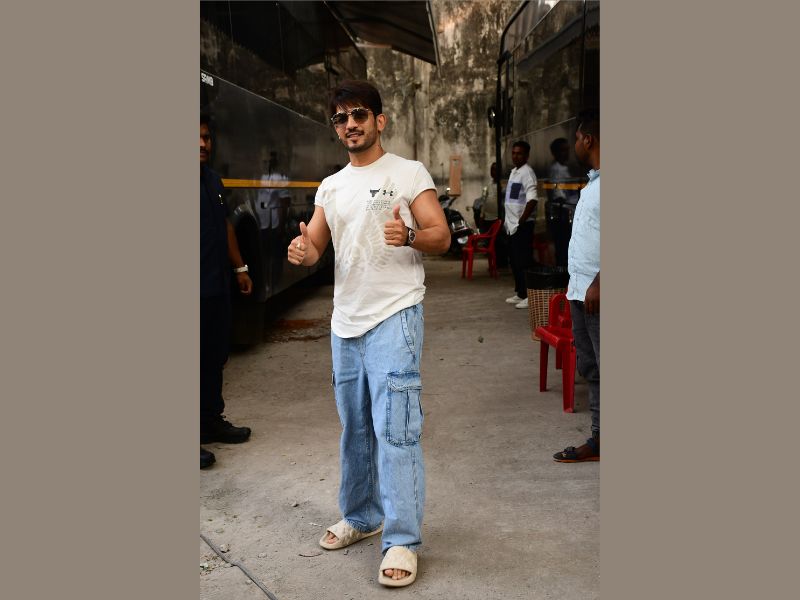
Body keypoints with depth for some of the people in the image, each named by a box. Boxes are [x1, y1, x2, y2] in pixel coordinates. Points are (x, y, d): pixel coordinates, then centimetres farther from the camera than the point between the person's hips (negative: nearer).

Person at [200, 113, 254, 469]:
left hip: (217, 287, 8)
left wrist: (239, 268, 24)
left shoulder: (212, 179, 15)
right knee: (201, 359, -2)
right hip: (200, 291, -8)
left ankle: (211, 421, 31)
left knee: (214, 358, 17)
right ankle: (207, 425, 8)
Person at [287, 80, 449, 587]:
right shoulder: (331, 187, 15)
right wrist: (302, 252, -10)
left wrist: (409, 235, -29)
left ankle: (402, 541, 1)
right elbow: (314, 248, 14)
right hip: (345, 321, 6)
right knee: (354, 428, 15)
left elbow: (442, 237, -7)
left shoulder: (409, 173, -1)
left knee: (395, 429, -9)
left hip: (394, 317, -6)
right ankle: (361, 517, 31)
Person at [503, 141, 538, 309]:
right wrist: (508, 220, 16)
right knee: (514, 260, 14)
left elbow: (532, 199, -22)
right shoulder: (514, 171, 15)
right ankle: (520, 293, 24)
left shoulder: (527, 172, -13)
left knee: (523, 261, -7)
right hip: (512, 224, 9)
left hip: (522, 225, -9)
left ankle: (529, 296, -1)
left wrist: (521, 221, -21)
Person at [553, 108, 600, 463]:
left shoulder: (602, 183, -15)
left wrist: (597, 284, -21)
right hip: (580, 290, 10)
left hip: (596, 293, -10)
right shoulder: (592, 181, 16)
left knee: (601, 368, -4)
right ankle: (597, 440, 22)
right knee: (589, 367, 13)